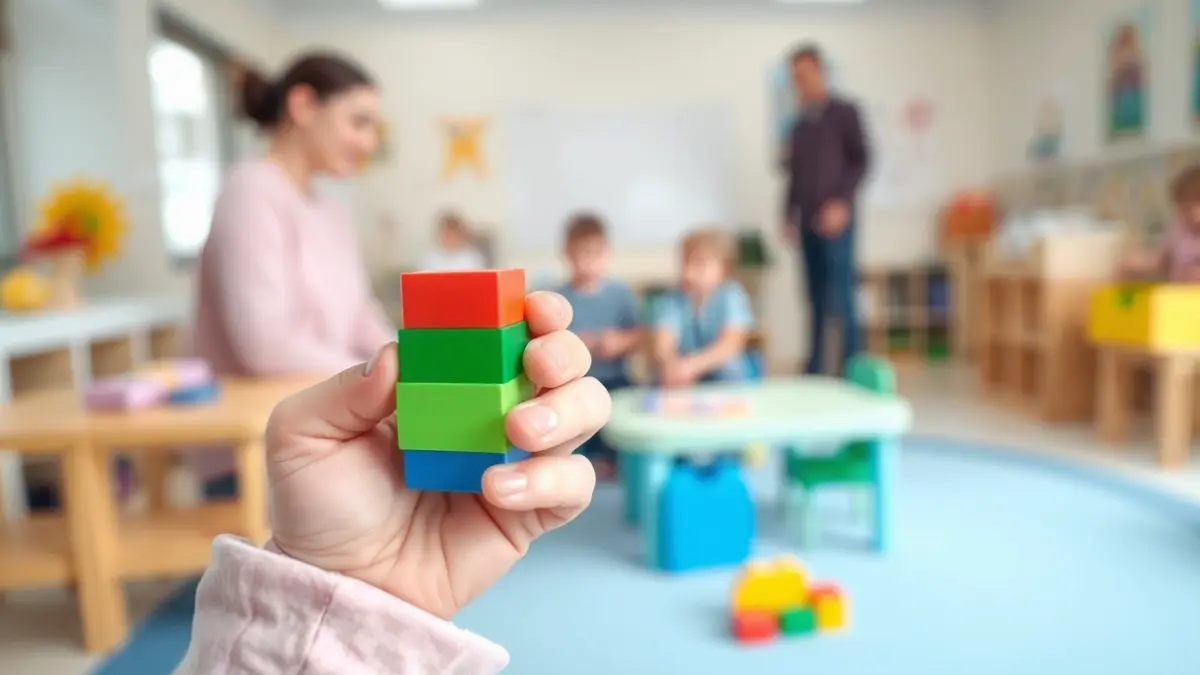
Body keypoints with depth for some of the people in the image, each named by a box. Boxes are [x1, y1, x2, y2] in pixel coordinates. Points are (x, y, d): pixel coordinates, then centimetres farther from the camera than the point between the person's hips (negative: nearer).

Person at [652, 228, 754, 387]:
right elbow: (662, 346, -18)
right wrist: (672, 364, -43)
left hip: (730, 381, -1)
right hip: (686, 384, 1)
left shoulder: (732, 296, -9)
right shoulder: (671, 301, -5)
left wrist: (693, 365, -39)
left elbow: (731, 343, -22)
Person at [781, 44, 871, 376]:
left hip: (835, 219, -4)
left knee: (841, 297, -8)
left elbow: (861, 160, -3)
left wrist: (843, 202, -14)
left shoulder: (844, 112, 3)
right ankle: (815, 367, 10)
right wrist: (789, 215, 12)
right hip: (807, 221, 5)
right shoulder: (800, 123, 16)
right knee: (816, 298, 5)